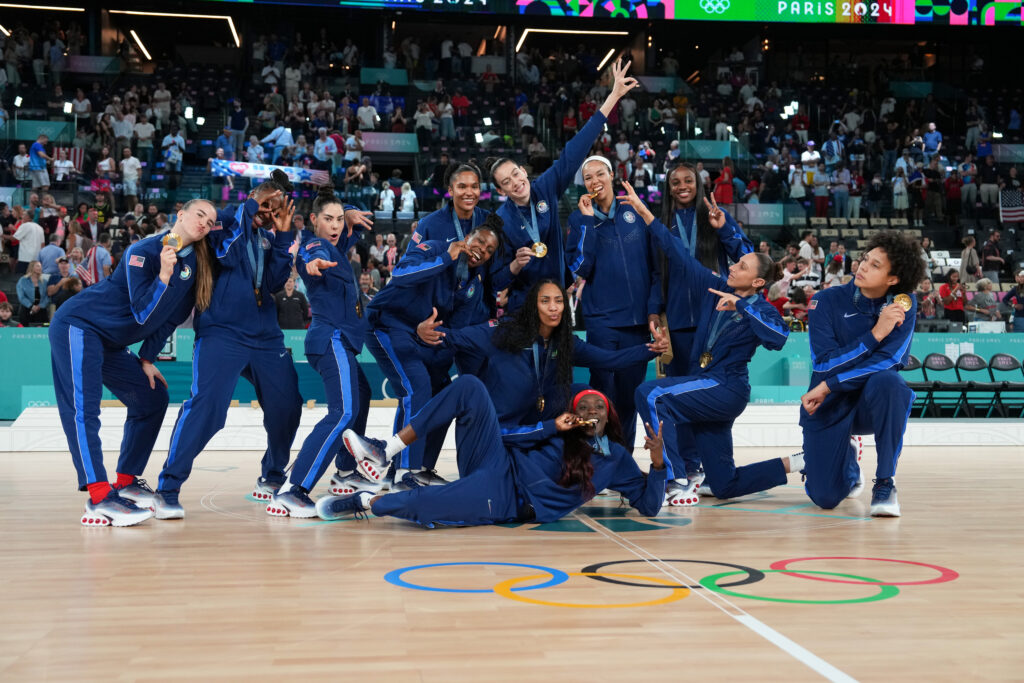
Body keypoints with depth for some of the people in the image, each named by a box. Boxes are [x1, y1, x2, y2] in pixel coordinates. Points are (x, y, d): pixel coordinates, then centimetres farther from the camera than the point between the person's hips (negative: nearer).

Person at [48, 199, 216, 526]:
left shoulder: (194, 263, 3)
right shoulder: (143, 251, -18)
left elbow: (172, 316, 10)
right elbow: (142, 314, -23)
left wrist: (147, 359, 10)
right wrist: (163, 275, -35)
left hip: (111, 343, 9)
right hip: (78, 325, -9)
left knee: (153, 399, 9)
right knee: (83, 407, -20)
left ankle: (126, 482, 15)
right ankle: (99, 497, -27)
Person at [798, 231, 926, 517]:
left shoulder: (903, 303, -10)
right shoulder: (827, 301, -11)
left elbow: (888, 360, -21)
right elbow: (824, 363, -19)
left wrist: (827, 386, -24)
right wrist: (875, 334, -27)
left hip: (873, 403, 0)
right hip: (828, 407, 0)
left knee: (887, 381, -37)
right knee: (825, 498, -7)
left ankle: (885, 483, -21)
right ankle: (847, 462, 32)